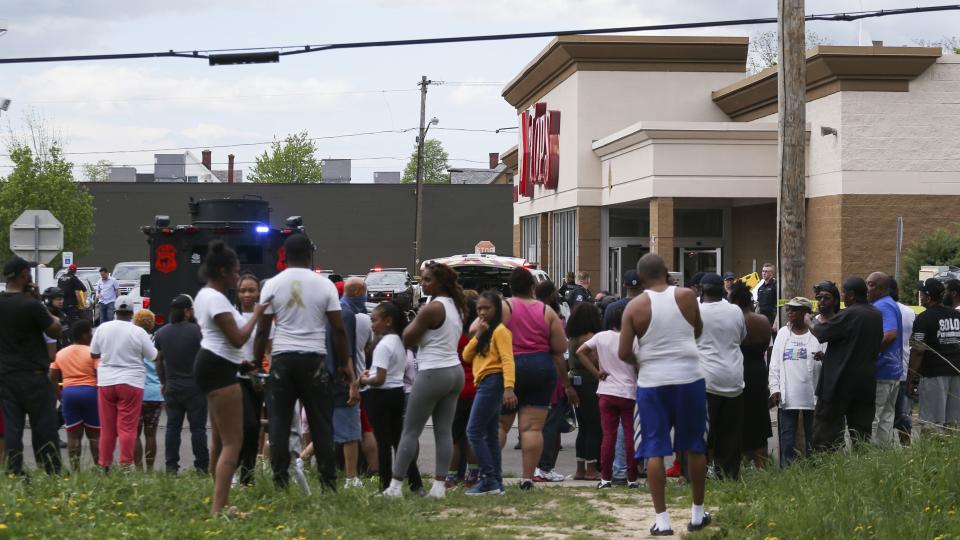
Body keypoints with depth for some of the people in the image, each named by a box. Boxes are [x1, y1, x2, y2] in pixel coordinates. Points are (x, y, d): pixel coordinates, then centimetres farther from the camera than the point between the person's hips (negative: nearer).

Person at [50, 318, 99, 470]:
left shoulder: (61, 353, 11)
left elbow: (53, 377, 9)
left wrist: (59, 395, 16)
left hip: (68, 393, 3)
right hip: (90, 392, -3)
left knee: (73, 434, 5)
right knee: (95, 434, 6)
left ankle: (75, 469, 0)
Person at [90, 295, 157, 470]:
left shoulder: (103, 328, 0)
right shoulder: (139, 332, -9)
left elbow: (93, 354, 10)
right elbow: (153, 356, 0)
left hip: (106, 382, 3)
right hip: (130, 383, -3)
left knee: (107, 428, 10)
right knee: (128, 428, -2)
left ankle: (104, 465, 13)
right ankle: (126, 465, -5)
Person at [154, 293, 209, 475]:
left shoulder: (161, 333, 5)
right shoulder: (196, 331, -11)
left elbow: (158, 361, 12)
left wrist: (163, 382, 22)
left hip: (172, 387, 4)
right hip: (195, 387, -4)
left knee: (172, 427, 7)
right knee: (198, 427, 0)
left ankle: (171, 466, 4)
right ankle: (202, 466, 0)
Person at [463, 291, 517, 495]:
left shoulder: (500, 330, -9)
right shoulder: (484, 331, 20)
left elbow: (507, 360, -20)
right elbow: (467, 356, 9)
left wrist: (509, 387, -31)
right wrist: (478, 335, -5)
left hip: (492, 382, -10)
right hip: (484, 384, 10)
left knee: (474, 431, -12)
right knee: (490, 434, 9)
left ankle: (489, 479, -12)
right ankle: (495, 481, 12)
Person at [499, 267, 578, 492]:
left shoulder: (503, 308, -3)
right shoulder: (547, 312, 5)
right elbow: (559, 350, 5)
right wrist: (566, 384, 12)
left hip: (509, 368, -2)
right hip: (542, 368, 2)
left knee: (499, 424, 10)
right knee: (533, 428, 0)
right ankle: (527, 478, -2)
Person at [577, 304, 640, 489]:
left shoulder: (601, 337, 1)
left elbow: (580, 352, 3)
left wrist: (596, 372, 3)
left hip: (606, 393, 2)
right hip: (629, 394, -2)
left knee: (608, 436, 5)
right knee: (630, 436, 4)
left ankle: (606, 478, 5)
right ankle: (632, 478, 7)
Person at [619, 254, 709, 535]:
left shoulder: (635, 306, -4)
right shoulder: (687, 296, -2)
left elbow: (623, 353, -5)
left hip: (652, 382, -1)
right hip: (689, 378, 1)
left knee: (654, 451, 4)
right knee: (695, 447, 13)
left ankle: (662, 519, 1)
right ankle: (698, 514, 23)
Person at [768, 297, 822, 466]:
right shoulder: (782, 333, 12)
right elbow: (774, 364, 12)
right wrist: (774, 389, 3)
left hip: (812, 395, -3)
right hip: (787, 395, 3)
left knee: (812, 438, 4)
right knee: (787, 437, 4)